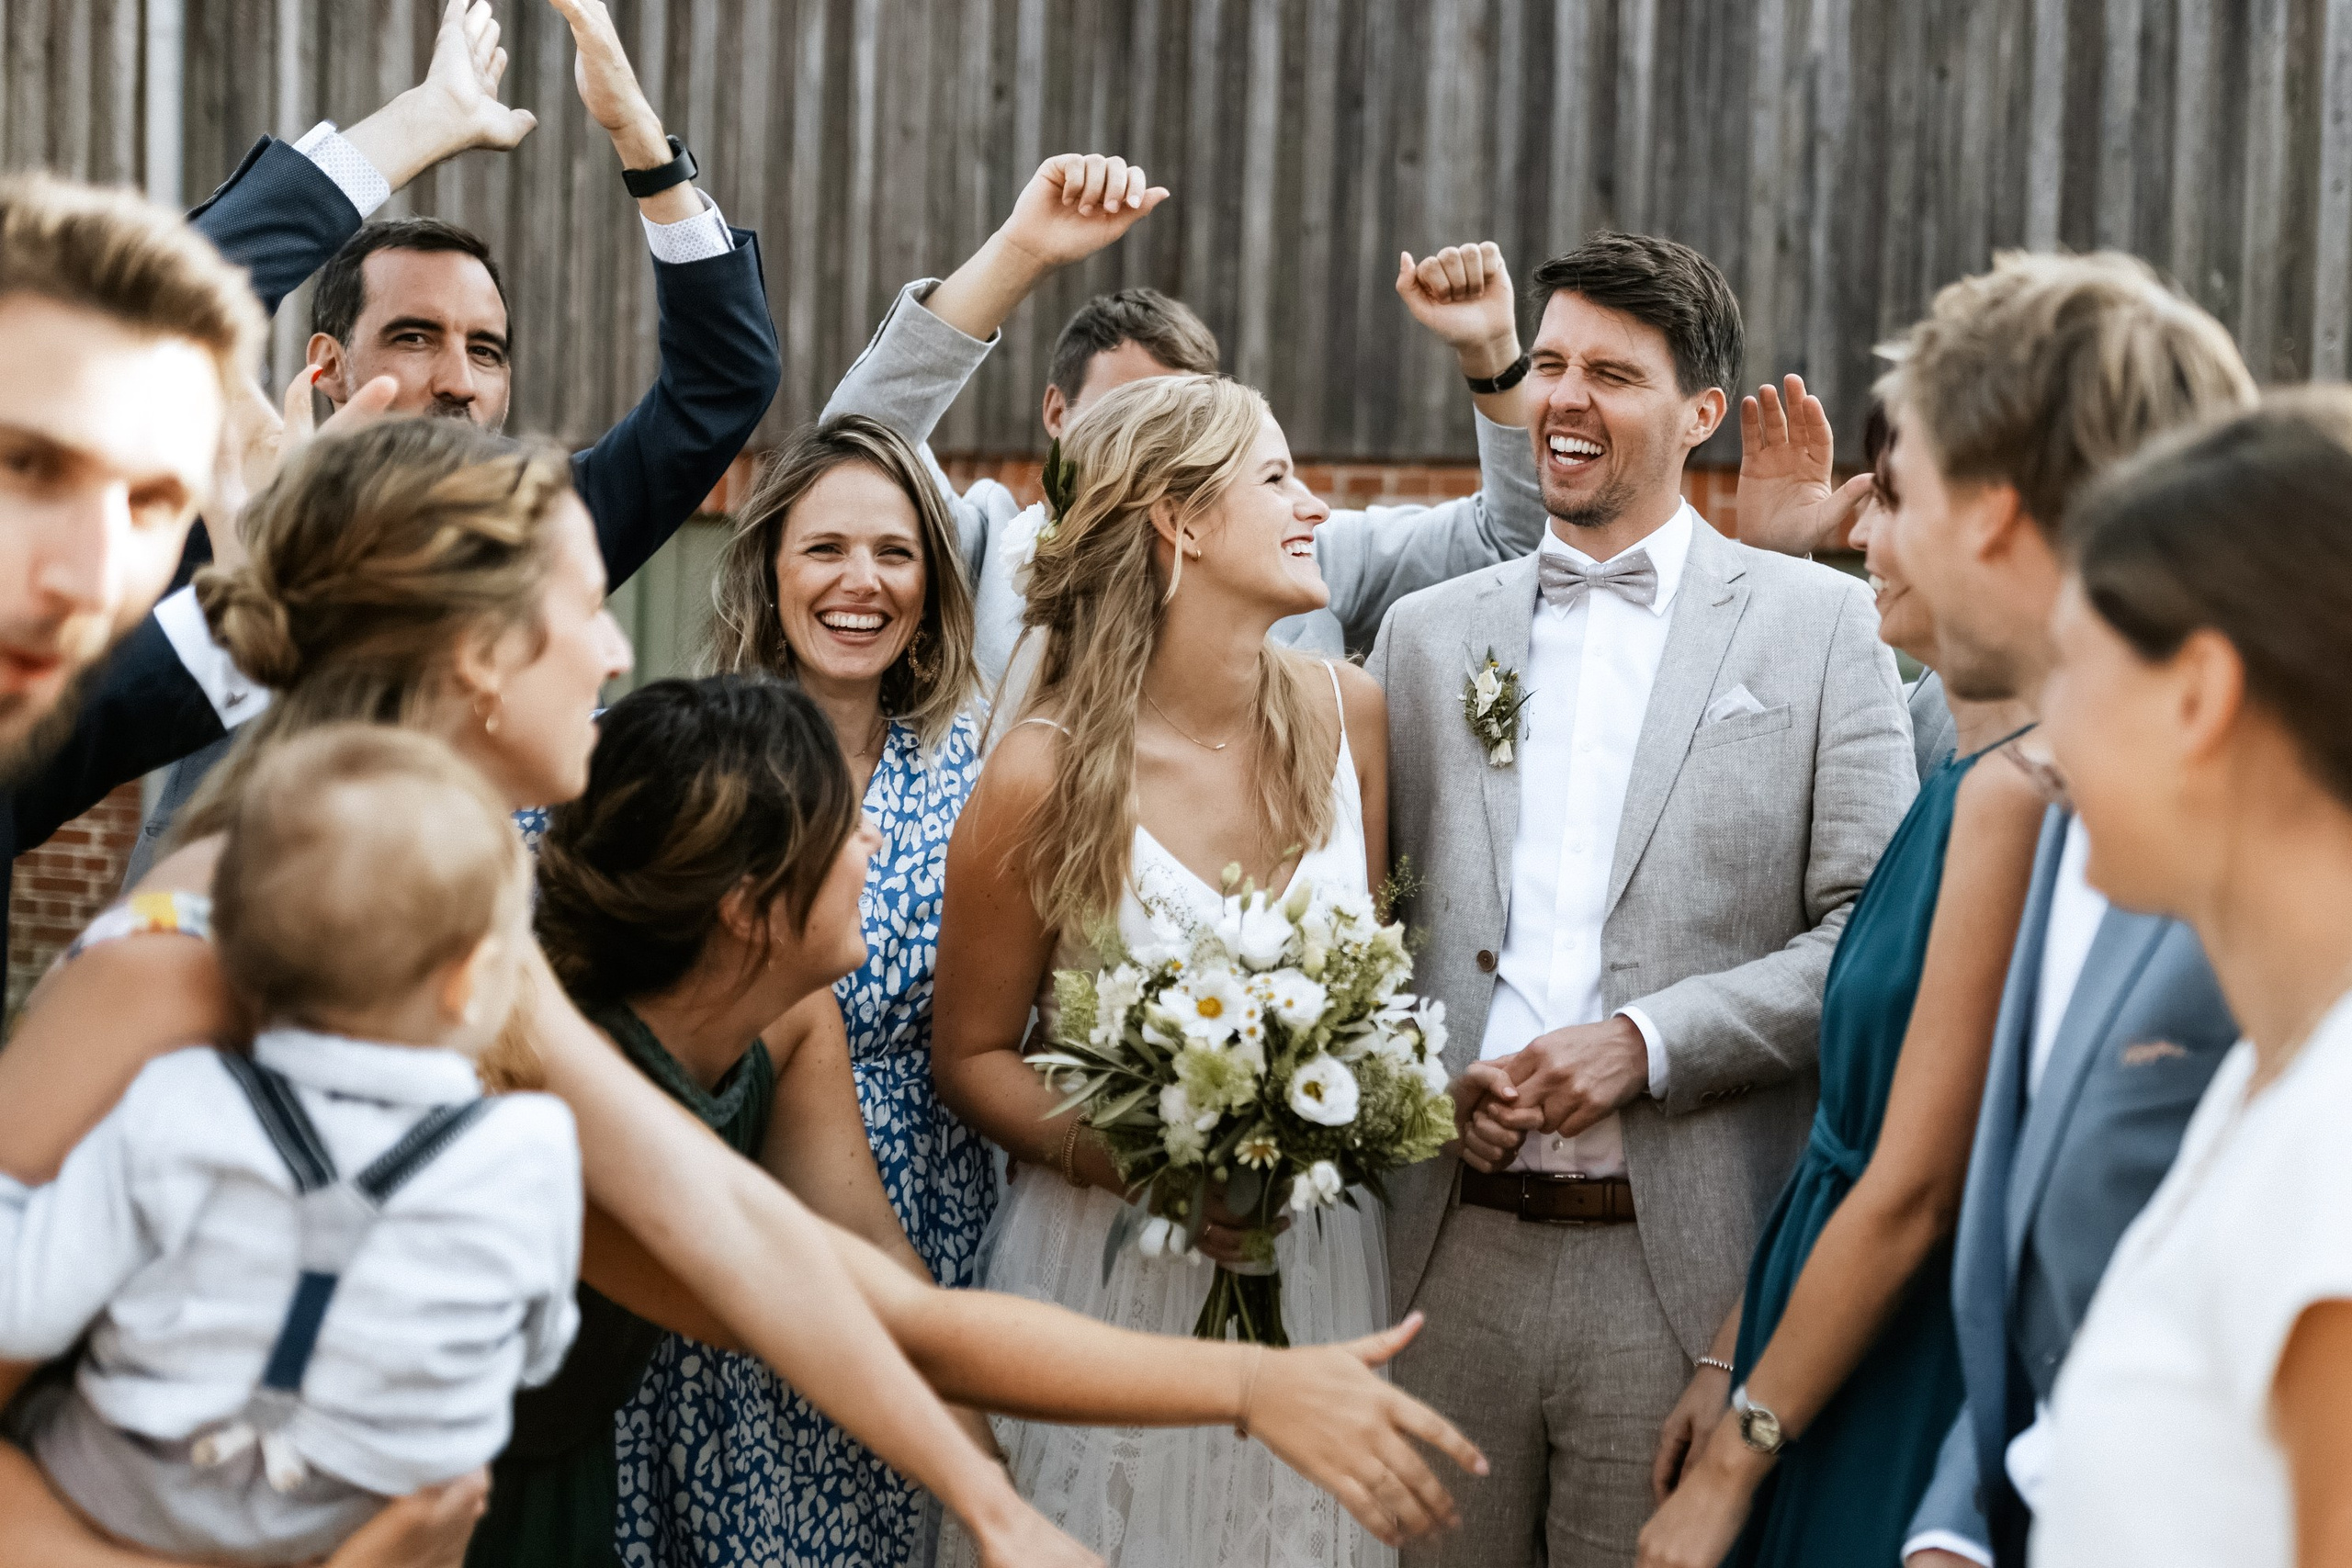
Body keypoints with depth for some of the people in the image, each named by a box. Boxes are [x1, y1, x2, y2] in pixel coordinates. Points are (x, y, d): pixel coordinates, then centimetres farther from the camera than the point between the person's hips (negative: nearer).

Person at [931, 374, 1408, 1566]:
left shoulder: (1346, 717, -2)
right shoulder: (1044, 777, -14)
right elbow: (972, 1055, -4)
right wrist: (1121, 1159, -20)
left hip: (1319, 1269, 4)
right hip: (1111, 1272, -4)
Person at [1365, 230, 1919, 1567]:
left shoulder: (1820, 625, 3)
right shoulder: (1428, 635, 13)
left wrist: (1646, 1043, -14)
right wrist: (1427, 1070, -4)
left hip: (1686, 1271, -3)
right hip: (1445, 1260, 3)